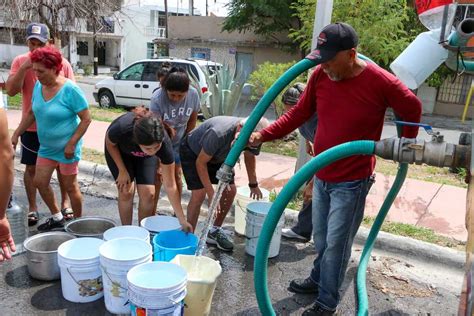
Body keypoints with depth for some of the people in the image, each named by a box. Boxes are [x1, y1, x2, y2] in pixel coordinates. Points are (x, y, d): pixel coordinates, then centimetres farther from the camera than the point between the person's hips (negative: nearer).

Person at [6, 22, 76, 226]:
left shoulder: (62, 63, -6)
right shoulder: (20, 61, -4)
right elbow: (11, 90, -12)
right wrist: (24, 67, -22)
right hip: (31, 127, 1)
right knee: (31, 167, 9)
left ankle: (65, 201, 29)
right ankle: (32, 207, 23)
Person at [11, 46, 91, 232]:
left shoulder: (70, 90, -20)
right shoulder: (38, 86, 0)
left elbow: (86, 119, -18)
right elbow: (31, 113, 13)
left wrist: (72, 143, -21)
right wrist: (16, 134, 10)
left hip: (66, 147, -7)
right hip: (46, 146, 7)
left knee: (70, 186, 4)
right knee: (40, 182, 11)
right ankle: (57, 218, 32)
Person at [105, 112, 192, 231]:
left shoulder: (165, 144, -38)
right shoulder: (122, 129, -43)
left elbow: (170, 186, -30)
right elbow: (110, 143, -16)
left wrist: (182, 220, -29)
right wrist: (122, 170, -18)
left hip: (144, 156, 1)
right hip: (119, 149, -1)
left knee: (148, 193, -10)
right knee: (126, 191, -12)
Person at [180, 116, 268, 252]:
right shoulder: (218, 133, -42)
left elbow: (249, 156, 1)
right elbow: (200, 163, -29)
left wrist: (253, 184, 4)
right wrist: (211, 193, -30)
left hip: (217, 156, 6)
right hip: (192, 152, -6)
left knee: (230, 190, -3)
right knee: (199, 193, -20)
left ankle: (215, 232, 15)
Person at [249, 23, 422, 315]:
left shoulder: (381, 82, -18)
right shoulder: (320, 75, -5)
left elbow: (412, 110, -2)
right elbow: (299, 113, 0)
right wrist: (263, 135, -10)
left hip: (352, 181, -5)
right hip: (321, 176, 5)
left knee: (336, 244, 4)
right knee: (320, 238, 20)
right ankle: (318, 280, 42)